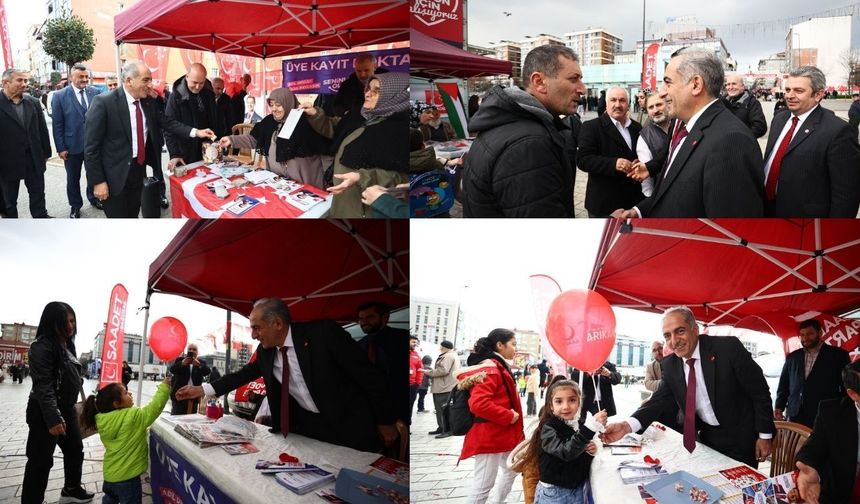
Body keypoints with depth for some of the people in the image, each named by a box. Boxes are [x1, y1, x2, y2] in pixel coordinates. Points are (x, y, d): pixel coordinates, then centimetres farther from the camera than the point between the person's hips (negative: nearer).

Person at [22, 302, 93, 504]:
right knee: (41, 460, -4)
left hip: (67, 409, 10)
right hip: (45, 412, -10)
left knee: (75, 450, 21)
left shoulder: (67, 345, 11)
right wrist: (53, 418, -30)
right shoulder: (43, 346, -17)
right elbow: (43, 385, -24)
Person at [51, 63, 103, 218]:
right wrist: (61, 148, -9)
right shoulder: (60, 96, -8)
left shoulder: (96, 93, -3)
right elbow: (57, 124, -7)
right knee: (73, 178, 12)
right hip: (73, 145, -2)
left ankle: (93, 198, 38)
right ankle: (75, 206, 27)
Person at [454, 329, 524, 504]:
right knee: (484, 484, -5)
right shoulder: (490, 370, -19)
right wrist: (509, 416, -22)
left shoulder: (498, 368, 14)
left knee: (511, 470, 23)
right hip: (489, 436, -11)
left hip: (501, 434, 11)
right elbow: (478, 404, -30)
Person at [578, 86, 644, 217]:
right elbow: (583, 159, -15)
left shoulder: (637, 127, 12)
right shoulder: (591, 127, -6)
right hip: (604, 203, -5)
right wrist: (613, 164, -28)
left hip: (634, 200, 6)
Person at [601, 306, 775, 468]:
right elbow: (660, 400, -5)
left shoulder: (728, 347, -19)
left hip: (739, 437, -4)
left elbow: (759, 391, -13)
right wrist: (627, 425, -22)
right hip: (707, 437, 4)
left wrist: (765, 435, -11)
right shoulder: (670, 365, -3)